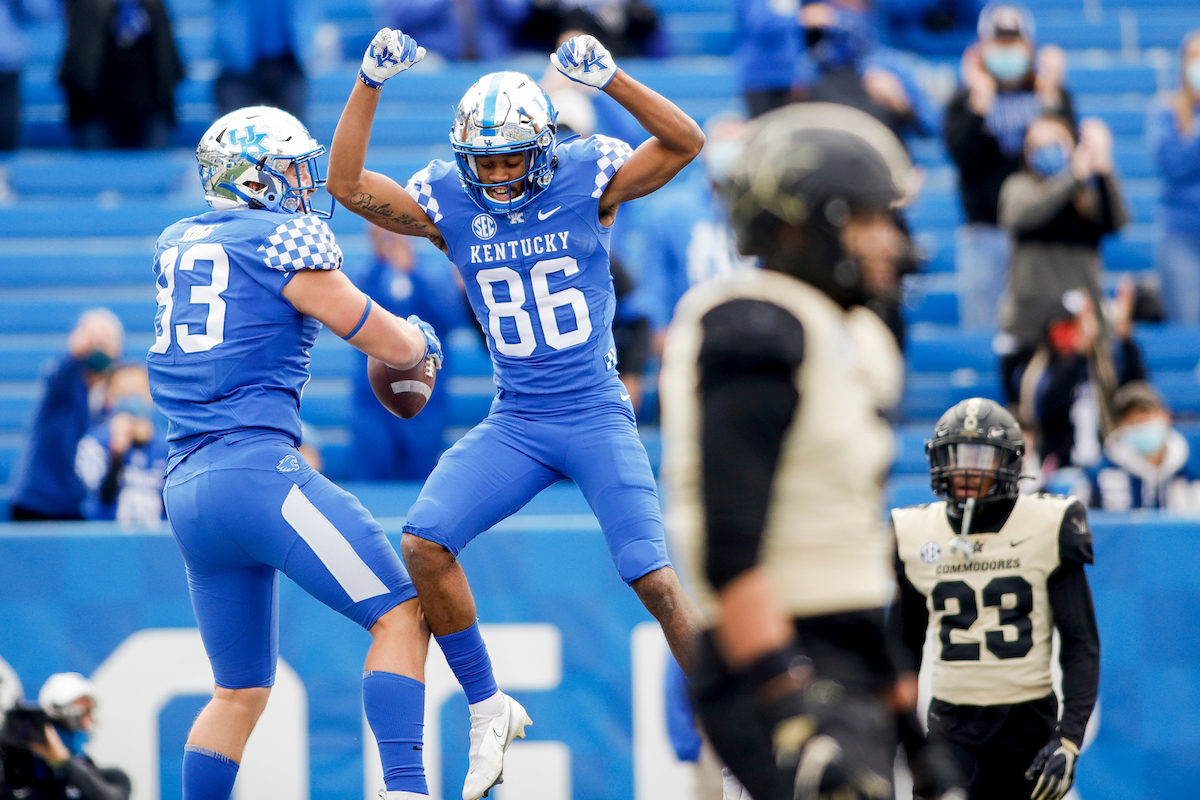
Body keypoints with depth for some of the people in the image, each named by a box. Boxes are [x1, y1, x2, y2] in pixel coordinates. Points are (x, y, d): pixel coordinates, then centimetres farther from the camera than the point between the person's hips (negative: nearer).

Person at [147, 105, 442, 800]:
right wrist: (422, 341, 25)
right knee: (401, 614, -8)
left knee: (241, 691, 17)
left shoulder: (175, 245, 18)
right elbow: (387, 341, 3)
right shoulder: (286, 243, -3)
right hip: (257, 468, -8)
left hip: (187, 491, 8)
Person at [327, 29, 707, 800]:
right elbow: (348, 184, -10)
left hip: (598, 416, -3)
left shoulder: (586, 179, -8)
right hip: (514, 423, 3)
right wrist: (370, 84, -19)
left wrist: (611, 79, -34)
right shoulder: (447, 201, -1)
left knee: (656, 578, -11)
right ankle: (488, 710, 2)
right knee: (425, 543, -15)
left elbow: (686, 144, -21)